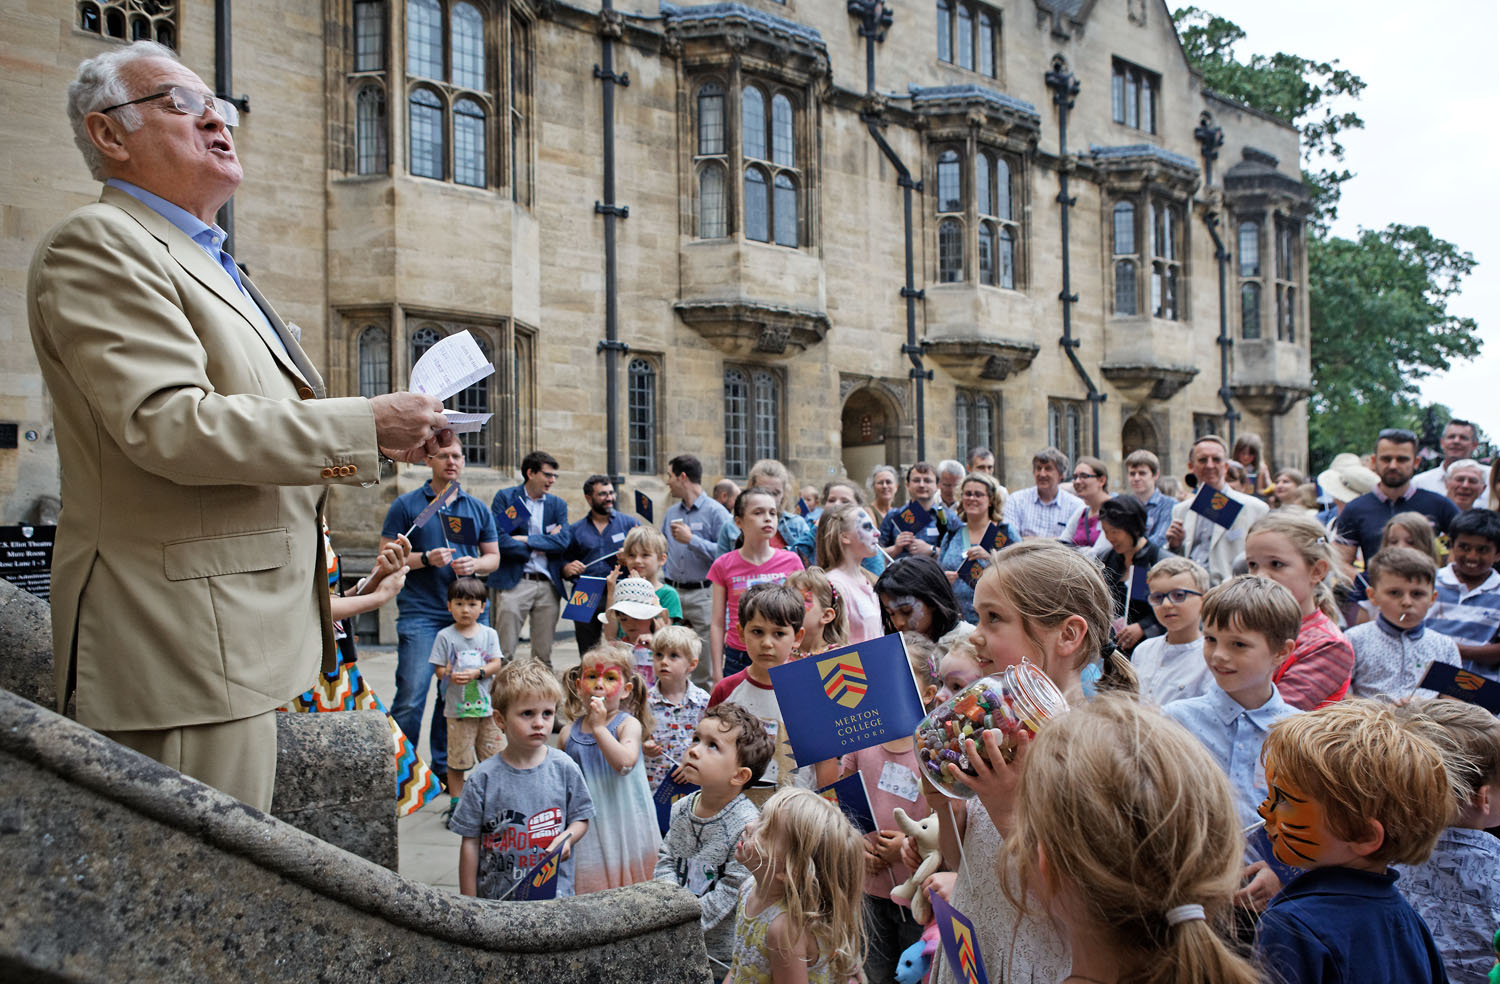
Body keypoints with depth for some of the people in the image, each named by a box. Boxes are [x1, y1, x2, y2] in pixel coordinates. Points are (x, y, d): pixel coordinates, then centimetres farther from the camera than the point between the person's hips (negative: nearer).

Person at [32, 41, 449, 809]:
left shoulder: (208, 263, 23)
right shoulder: (99, 243, -9)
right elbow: (167, 425, -21)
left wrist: (381, 440, 10)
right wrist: (365, 425, -17)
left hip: (249, 631, 10)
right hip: (185, 646, -10)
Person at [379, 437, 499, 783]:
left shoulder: (477, 509, 14)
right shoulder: (406, 505, 3)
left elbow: (493, 556, 16)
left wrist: (474, 564, -5)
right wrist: (426, 559, -15)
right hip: (420, 614, -4)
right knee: (411, 696, -10)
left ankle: (444, 767, 20)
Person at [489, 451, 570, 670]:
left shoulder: (557, 504, 16)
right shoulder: (505, 497, 4)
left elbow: (564, 540, -1)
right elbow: (499, 539, -9)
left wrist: (527, 539, -9)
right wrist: (541, 547, -3)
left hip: (548, 585, 4)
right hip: (513, 583, -4)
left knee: (544, 657, 6)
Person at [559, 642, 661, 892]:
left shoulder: (629, 724, -7)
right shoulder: (569, 733, 4)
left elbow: (625, 763, -25)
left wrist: (599, 727, -22)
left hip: (626, 823, -3)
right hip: (588, 825, 3)